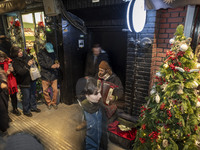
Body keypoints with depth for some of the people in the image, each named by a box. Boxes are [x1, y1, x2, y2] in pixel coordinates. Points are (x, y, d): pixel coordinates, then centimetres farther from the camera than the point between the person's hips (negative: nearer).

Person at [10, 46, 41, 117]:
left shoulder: (25, 56, 0)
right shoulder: (15, 62, -15)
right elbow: (20, 72, -26)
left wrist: (33, 62, -6)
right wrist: (27, 65, -35)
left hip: (31, 80, 5)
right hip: (24, 82, -5)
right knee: (26, 97, 7)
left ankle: (33, 107, 38)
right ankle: (26, 111, 27)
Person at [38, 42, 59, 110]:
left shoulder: (52, 52, 8)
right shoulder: (41, 54, -5)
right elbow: (42, 63, -15)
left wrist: (57, 64, -11)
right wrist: (51, 66, -27)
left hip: (53, 74, 3)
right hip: (45, 75, -2)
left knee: (55, 90, 3)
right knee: (45, 90, 8)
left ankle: (54, 102, 24)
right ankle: (49, 102, 30)